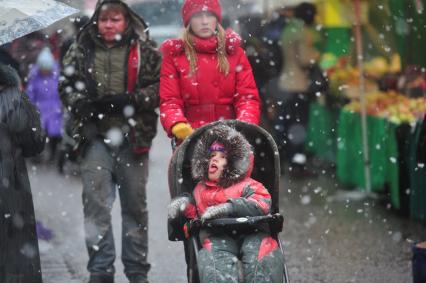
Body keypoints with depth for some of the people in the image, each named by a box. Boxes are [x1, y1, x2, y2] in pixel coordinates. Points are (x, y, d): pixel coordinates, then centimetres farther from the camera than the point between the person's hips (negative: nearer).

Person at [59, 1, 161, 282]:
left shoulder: (145, 50, 1)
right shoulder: (81, 50, 7)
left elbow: (162, 87, -4)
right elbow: (67, 85, 11)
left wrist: (128, 100, -15)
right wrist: (82, 104, -9)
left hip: (133, 137, -1)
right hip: (95, 138, 1)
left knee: (135, 205, 8)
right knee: (96, 204, -6)